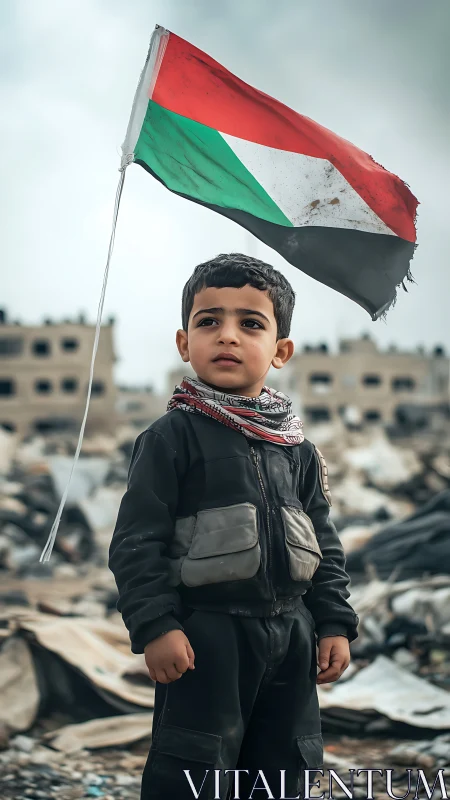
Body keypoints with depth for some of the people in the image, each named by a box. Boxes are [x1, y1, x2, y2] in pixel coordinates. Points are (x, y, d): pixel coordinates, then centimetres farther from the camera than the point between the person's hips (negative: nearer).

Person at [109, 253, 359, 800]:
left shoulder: (296, 449, 8)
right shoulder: (172, 436, -7)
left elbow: (324, 543, 14)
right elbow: (137, 540, -10)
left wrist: (335, 623, 8)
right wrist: (155, 625, -17)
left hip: (290, 631, 5)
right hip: (206, 635, -5)